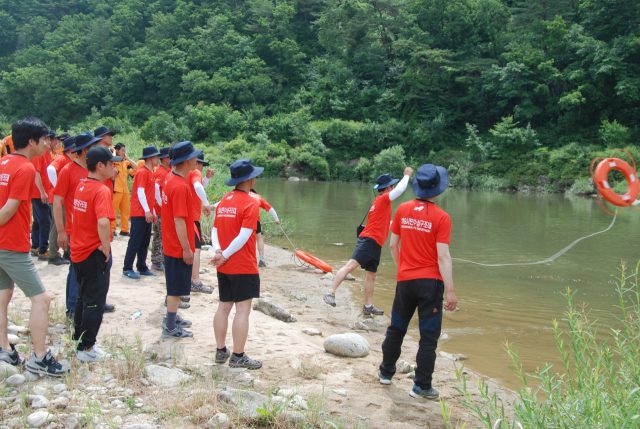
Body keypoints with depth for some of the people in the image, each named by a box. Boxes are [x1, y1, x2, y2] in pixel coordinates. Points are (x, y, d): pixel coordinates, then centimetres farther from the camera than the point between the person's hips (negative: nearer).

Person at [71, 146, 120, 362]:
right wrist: (106, 245, -23)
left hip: (79, 251, 9)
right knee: (95, 302, 3)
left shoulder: (81, 186, 6)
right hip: (95, 254, -8)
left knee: (83, 298, 22)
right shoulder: (102, 191, -21)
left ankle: (79, 339, 34)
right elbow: (103, 222, -35)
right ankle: (86, 349, 10)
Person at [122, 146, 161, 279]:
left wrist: (153, 212, 17)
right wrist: (147, 211, -21)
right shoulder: (142, 172, -11)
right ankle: (127, 268, 0)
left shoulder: (150, 172, 16)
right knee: (135, 241, -6)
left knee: (145, 242, 11)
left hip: (147, 213, 9)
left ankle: (142, 267, 17)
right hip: (139, 213, -9)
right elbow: (140, 192, -18)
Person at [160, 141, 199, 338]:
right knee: (176, 287, 2)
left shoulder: (170, 178, 4)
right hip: (179, 247, -9)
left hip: (171, 244, 9)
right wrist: (186, 248, -20)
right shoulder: (180, 186, -25)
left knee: (174, 285, 23)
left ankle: (172, 317, 37)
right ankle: (170, 328, 12)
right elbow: (179, 220, -26)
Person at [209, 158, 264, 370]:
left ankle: (220, 351, 23)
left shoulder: (223, 201, 10)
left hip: (224, 267, 8)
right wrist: (225, 255, -14)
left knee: (224, 307, 14)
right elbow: (244, 236, -21)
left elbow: (214, 230, 5)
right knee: (243, 310, -1)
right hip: (243, 267, -8)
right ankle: (238, 357, 2)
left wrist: (218, 251, -7)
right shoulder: (251, 203, -13)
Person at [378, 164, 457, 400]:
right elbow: (443, 256, -15)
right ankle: (422, 386, 8)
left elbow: (393, 245, 8)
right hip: (430, 281, -4)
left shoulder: (403, 210, 1)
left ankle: (386, 372, 32)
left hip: (405, 280, 4)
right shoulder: (441, 217, -12)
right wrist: (450, 290, -13)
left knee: (397, 327, 19)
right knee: (429, 335, 5)